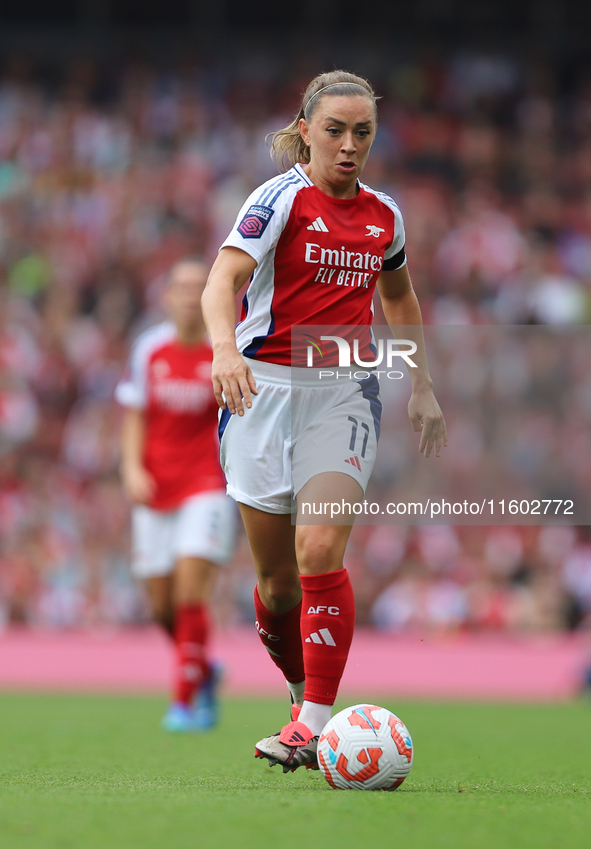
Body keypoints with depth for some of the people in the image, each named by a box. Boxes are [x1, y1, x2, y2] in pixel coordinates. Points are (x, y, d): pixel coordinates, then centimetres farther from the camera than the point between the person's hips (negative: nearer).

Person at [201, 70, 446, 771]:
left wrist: (422, 388, 26)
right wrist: (225, 349, -38)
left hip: (346, 392, 2)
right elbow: (224, 278, -19)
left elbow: (398, 297, 30)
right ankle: (304, 691, 26)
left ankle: (316, 723, -19)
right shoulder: (281, 199, -4)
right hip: (264, 390, -2)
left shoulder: (383, 215, 11)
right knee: (276, 579, 1)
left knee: (320, 549, -19)